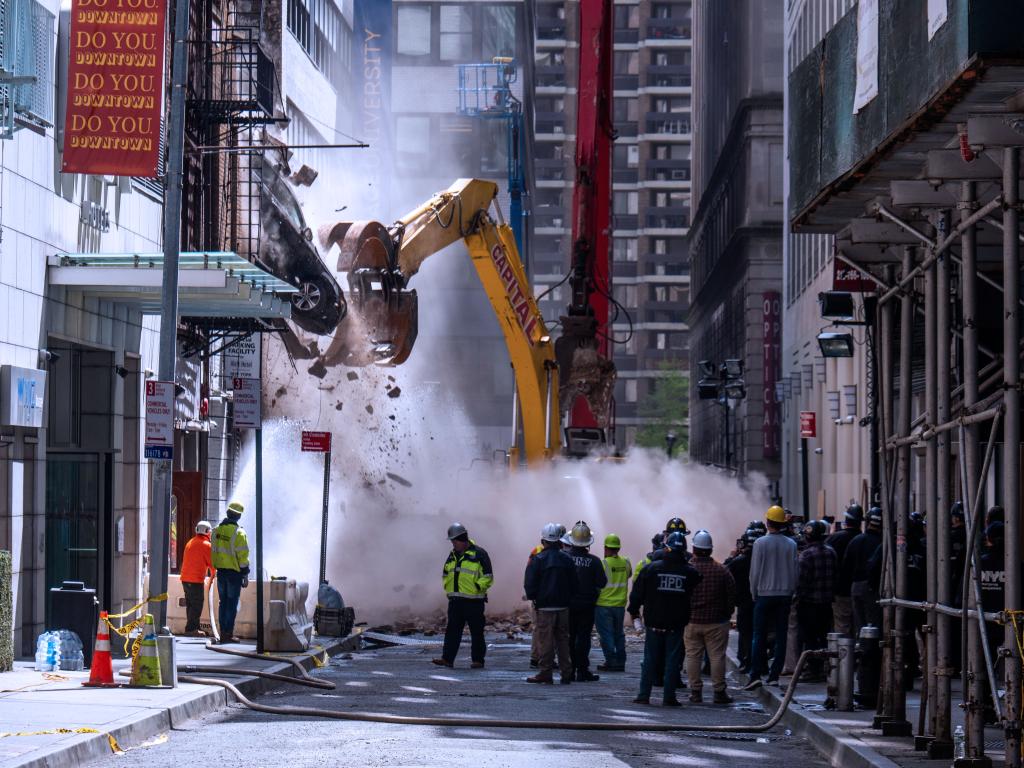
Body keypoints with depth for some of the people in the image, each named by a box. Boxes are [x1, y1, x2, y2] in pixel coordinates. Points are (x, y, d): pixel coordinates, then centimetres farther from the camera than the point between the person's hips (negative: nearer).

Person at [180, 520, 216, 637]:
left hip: (185, 579, 8)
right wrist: (213, 574, 19)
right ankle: (191, 629, -9)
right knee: (196, 605, -5)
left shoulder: (190, 542, 16)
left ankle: (193, 628, 18)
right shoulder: (206, 545, -10)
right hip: (196, 580, -8)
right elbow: (211, 563, -3)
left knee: (190, 604, 13)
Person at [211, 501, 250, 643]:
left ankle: (223, 633, 13)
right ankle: (228, 633, -3)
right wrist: (245, 575, -7)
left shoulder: (217, 531, 5)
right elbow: (243, 556, -13)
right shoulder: (238, 533, -13)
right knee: (232, 603, -1)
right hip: (234, 572, -5)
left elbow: (213, 552, 12)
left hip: (220, 571, 5)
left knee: (223, 602, 12)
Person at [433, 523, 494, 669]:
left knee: (477, 632, 1)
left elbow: (487, 577, -7)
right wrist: (448, 588, 12)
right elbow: (445, 574, 26)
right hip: (455, 600, 6)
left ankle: (477, 660, 8)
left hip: (474, 601, -6)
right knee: (452, 630, 2)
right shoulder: (452, 555, 15)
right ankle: (447, 658, 1)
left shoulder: (479, 554, -6)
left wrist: (476, 587, -13)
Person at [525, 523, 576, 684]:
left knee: (545, 641, 0)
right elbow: (573, 584, 8)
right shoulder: (567, 559, 4)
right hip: (563, 607, 4)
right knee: (563, 640, 10)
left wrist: (532, 598, 4)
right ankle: (566, 674, 10)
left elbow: (529, 584, -11)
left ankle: (545, 673, -1)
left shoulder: (537, 559, -10)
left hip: (544, 607, -4)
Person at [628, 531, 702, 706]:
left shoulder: (651, 568, -5)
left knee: (650, 659, 8)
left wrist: (634, 612, 11)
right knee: (672, 660, 5)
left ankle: (644, 695, 7)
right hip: (677, 625, 0)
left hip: (654, 624, 0)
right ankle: (669, 697, 3)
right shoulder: (690, 572, -4)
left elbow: (637, 592, -1)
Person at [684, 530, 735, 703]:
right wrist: (726, 614, 13)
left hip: (691, 622, 0)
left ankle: (695, 691, 6)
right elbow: (732, 596, 1)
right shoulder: (722, 571, -5)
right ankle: (719, 691, 4)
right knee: (717, 656, 4)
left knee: (693, 656, 6)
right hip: (716, 623, 0)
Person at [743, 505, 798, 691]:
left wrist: (754, 593, 8)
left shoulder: (760, 543, -7)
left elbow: (754, 572, -4)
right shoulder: (791, 544, 0)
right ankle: (774, 675, 3)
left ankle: (756, 675, -8)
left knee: (759, 637, 1)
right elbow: (794, 572, 4)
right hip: (784, 595, 2)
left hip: (764, 594, -2)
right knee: (781, 637, 6)